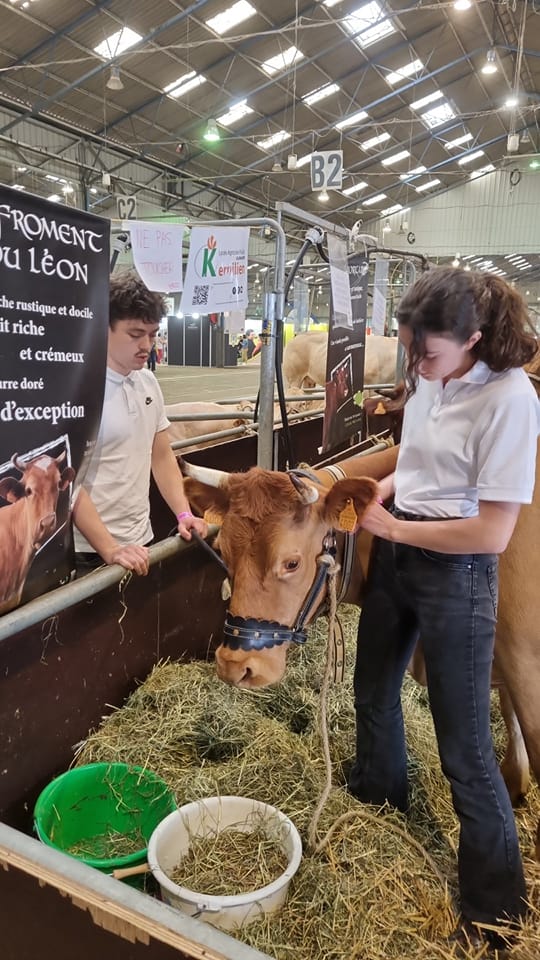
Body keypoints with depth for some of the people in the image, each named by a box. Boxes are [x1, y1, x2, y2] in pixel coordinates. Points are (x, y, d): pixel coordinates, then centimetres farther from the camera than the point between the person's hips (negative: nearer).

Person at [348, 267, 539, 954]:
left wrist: (394, 528, -17)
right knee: (373, 690, 25)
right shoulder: (426, 380, -1)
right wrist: (388, 485, -1)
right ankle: (376, 791, 56)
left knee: (464, 745, 4)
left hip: (455, 572, -7)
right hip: (394, 552, 8)